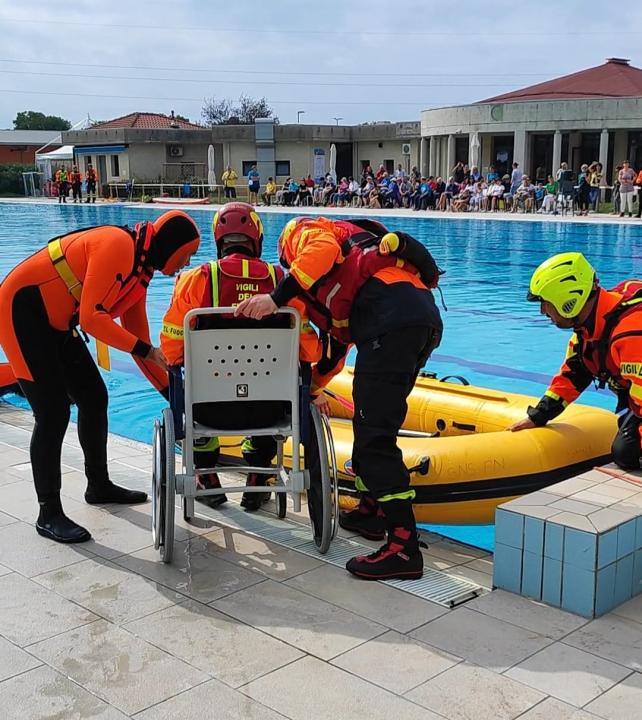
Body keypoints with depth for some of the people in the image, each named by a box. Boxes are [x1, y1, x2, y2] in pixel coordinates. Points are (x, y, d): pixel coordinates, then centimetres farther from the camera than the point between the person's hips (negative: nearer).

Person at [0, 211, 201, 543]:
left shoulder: (141, 270, 9)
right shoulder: (119, 244, -20)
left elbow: (138, 340, 14)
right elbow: (91, 317, -26)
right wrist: (145, 350, -19)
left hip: (55, 322, 10)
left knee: (94, 397, 12)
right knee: (53, 412, -11)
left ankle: (99, 486, 28)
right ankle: (49, 514, -1)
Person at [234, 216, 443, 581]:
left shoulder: (300, 231, 18)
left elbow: (323, 251, -10)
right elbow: (339, 336, 42)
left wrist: (276, 298, -12)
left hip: (392, 318, -9)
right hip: (425, 315, 9)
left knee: (374, 434, -9)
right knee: (370, 421, 23)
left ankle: (404, 547, -10)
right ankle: (371, 510, 36)